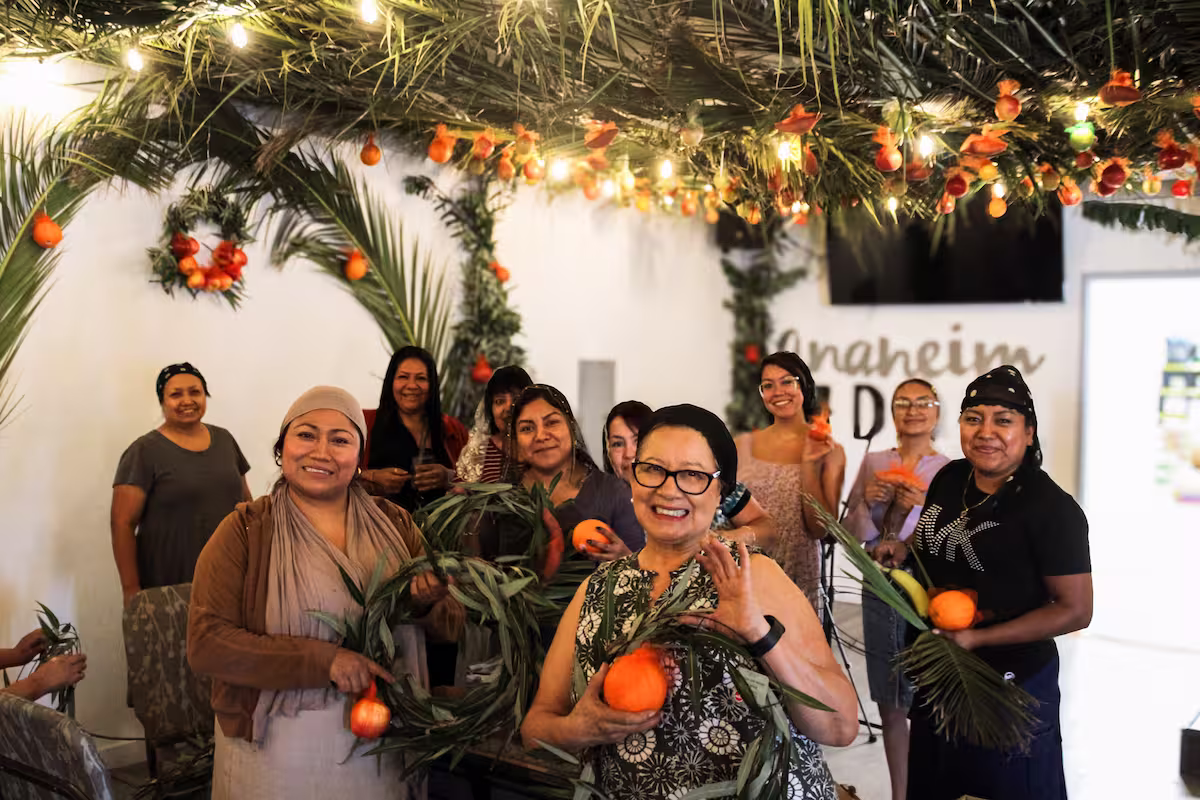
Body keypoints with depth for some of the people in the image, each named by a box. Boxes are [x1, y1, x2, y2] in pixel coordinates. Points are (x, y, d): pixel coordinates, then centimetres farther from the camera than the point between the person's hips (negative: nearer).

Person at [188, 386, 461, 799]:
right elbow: (205, 642, -15)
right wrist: (324, 661, -23)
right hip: (275, 756, -3)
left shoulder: (394, 524, 3)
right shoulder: (246, 530, -6)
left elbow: (451, 624, 6)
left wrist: (432, 598, -17)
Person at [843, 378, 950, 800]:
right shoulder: (873, 463, 5)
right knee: (889, 707, 11)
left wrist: (923, 509, -22)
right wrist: (869, 503, -11)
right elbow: (851, 532, 7)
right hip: (879, 590, 3)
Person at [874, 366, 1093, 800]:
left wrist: (977, 638, -22)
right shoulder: (949, 478, -1)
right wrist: (905, 548, -3)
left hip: (1011, 684, -6)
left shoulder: (1052, 508, -20)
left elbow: (1075, 610, -19)